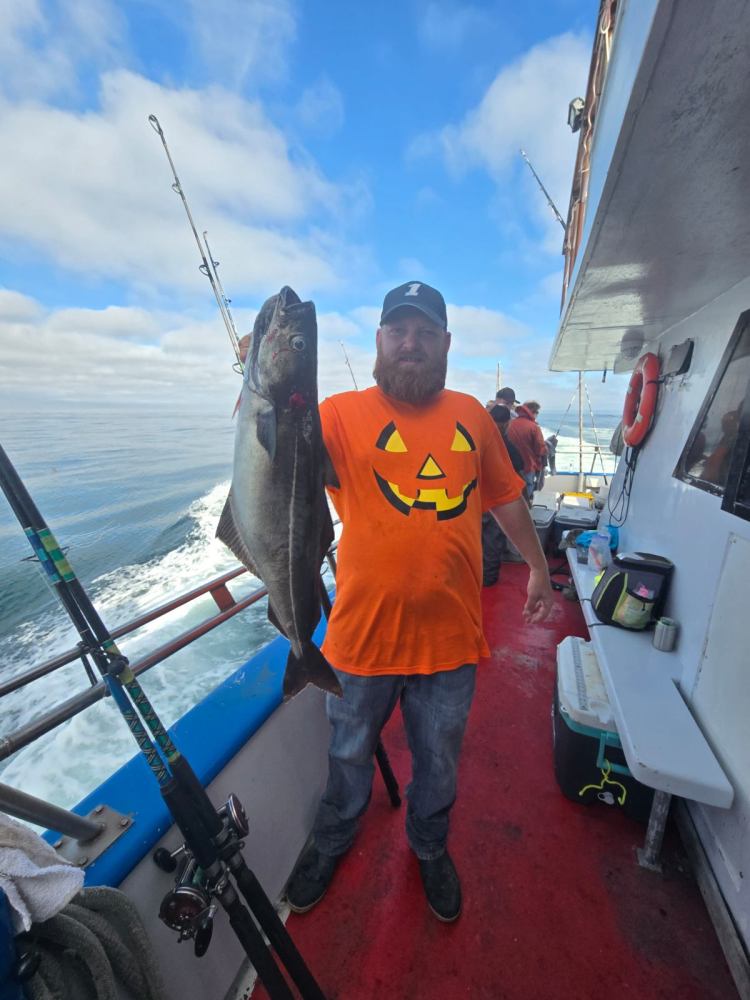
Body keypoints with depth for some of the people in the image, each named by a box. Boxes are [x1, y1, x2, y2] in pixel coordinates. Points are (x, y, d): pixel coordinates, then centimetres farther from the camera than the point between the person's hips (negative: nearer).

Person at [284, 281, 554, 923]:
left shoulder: (471, 414, 4)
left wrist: (538, 567, 17)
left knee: (438, 763, 26)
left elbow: (505, 496, 12)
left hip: (450, 636, 3)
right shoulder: (341, 414, -6)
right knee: (349, 757, 26)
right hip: (364, 636, -1)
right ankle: (332, 842, 60)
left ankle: (431, 846, 60)